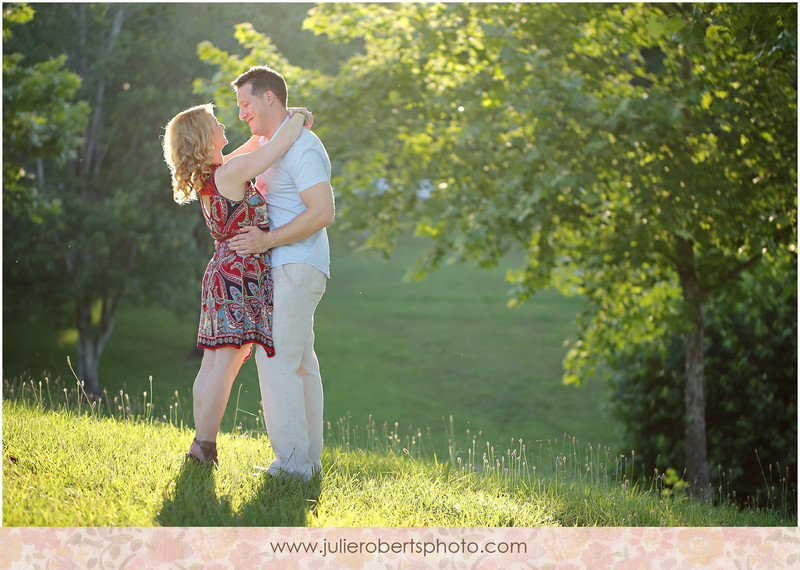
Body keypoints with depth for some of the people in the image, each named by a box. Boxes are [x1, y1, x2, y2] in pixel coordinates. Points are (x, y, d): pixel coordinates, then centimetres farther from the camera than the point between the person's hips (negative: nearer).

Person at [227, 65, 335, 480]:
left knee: (276, 360, -13)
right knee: (299, 364, 11)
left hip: (296, 268, -11)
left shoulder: (301, 147, -15)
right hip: (289, 270, 11)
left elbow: (323, 212, -24)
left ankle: (293, 463, -12)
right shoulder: (271, 142, 18)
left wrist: (267, 240, -22)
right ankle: (309, 459, 16)